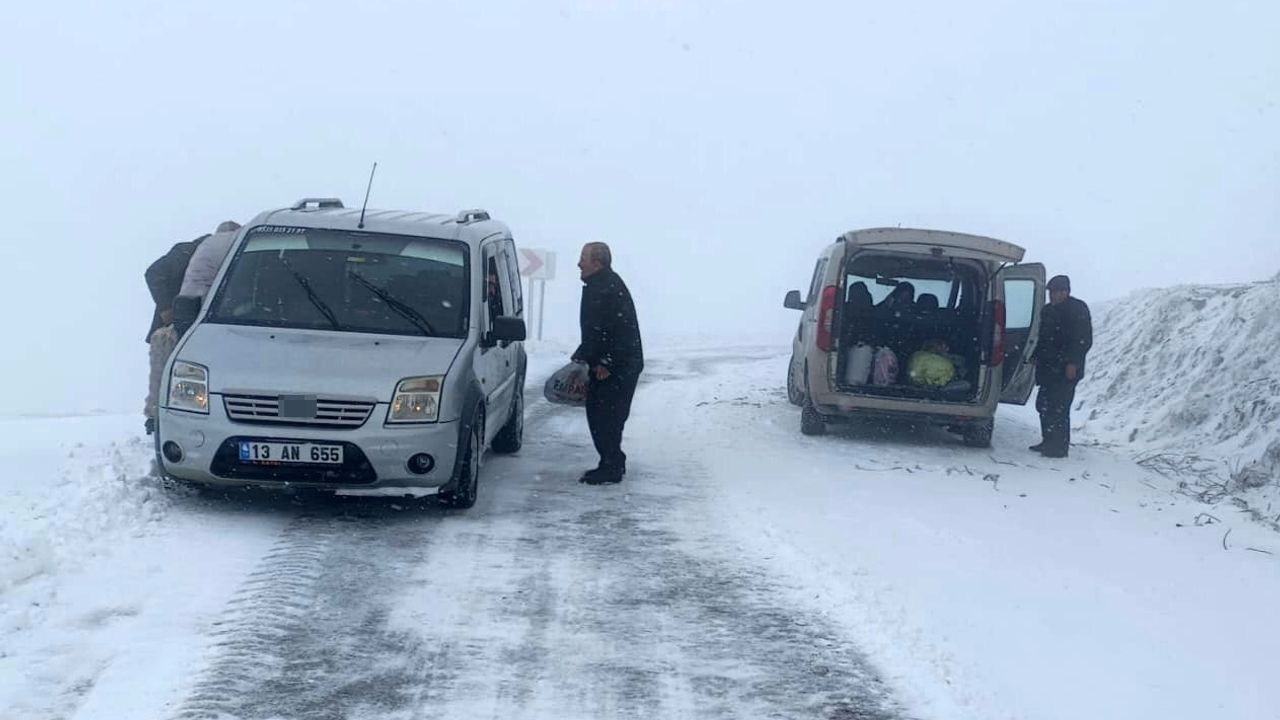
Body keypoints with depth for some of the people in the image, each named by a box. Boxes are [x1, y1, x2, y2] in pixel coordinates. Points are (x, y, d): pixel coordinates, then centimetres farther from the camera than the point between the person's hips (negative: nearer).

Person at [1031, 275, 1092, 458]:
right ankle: (1049, 442, 22)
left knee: (1058, 408, -11)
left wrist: (1073, 363, -19)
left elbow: (1084, 340, -12)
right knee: (1044, 405, 12)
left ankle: (1059, 447, -7)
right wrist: (1035, 357, 14)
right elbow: (1041, 337, 25)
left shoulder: (1078, 309, -6)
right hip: (1048, 369, 9)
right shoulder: (1048, 311, 18)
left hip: (1066, 370, -9)